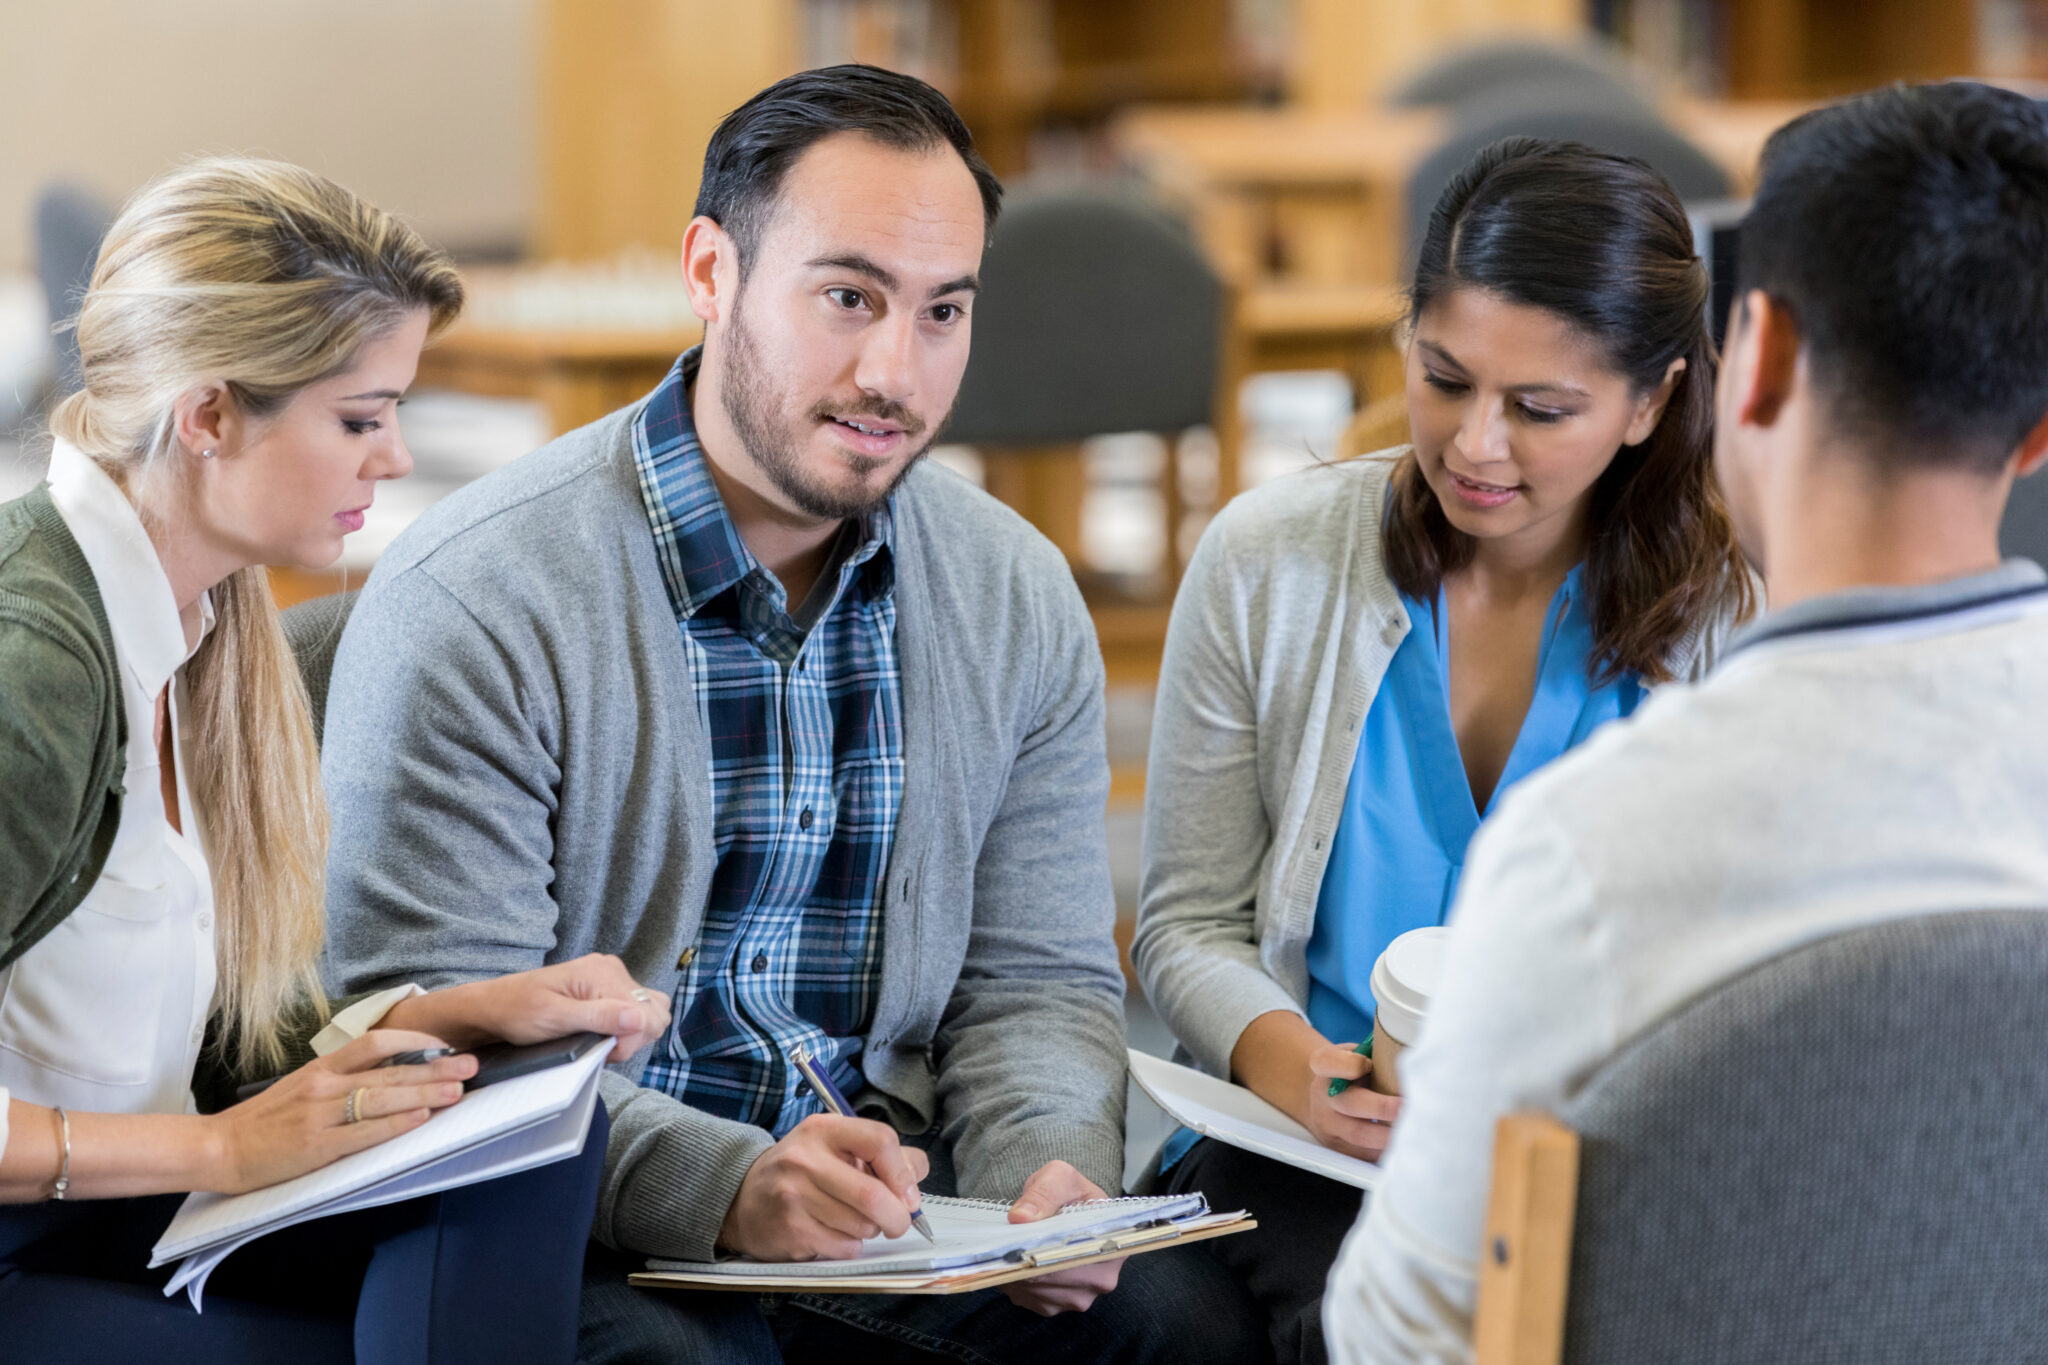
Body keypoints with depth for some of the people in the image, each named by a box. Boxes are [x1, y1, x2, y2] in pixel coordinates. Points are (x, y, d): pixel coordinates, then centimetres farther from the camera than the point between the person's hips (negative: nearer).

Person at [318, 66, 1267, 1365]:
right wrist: (725, 1188, -31)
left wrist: (1053, 1169, -12)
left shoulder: (1019, 601, 7)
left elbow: (1035, 981, 11)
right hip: (588, 1229, -5)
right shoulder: (475, 603, -12)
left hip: (889, 1195, 5)